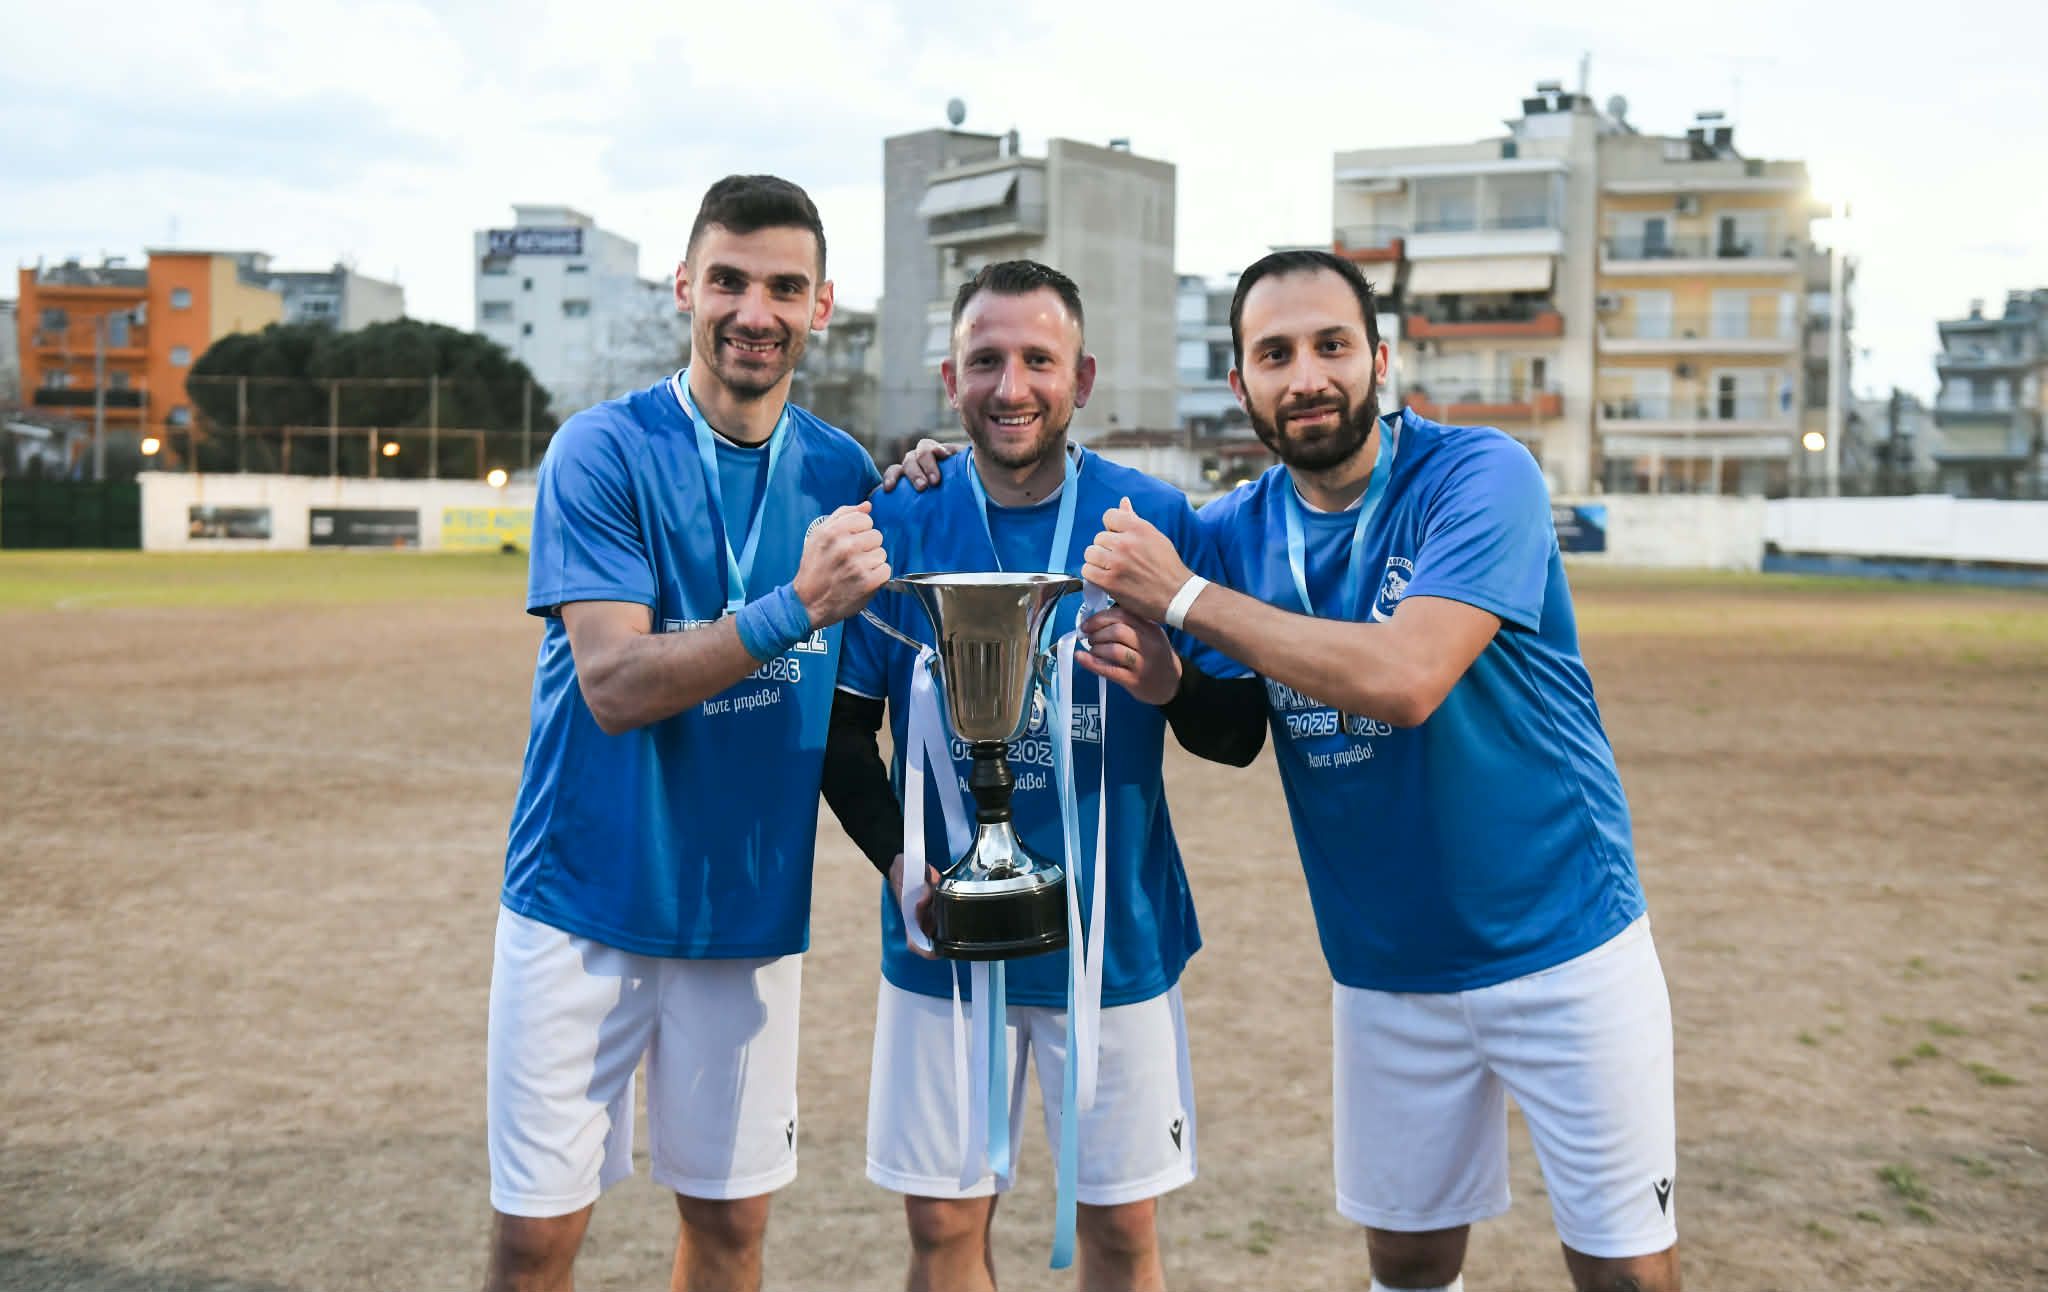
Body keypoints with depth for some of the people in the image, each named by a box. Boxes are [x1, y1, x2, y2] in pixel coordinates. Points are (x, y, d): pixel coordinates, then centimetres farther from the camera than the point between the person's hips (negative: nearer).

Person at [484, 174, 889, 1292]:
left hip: (753, 909, 4)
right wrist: (795, 608, -28)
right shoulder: (602, 452, -9)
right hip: (587, 903, -3)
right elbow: (615, 685, -18)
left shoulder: (842, 474, 3)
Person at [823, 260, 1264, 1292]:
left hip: (1116, 934, 0)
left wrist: (1172, 683, -25)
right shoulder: (898, 524, -4)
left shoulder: (1155, 520, -5)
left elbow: (1239, 737, -3)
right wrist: (901, 860, -15)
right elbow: (843, 726, 1)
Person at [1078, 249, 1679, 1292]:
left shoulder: (1478, 474, -16)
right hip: (1385, 966, 5)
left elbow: (1404, 677, -30)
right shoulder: (1235, 529, 0)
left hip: (1561, 944, -4)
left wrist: (1183, 598, -23)